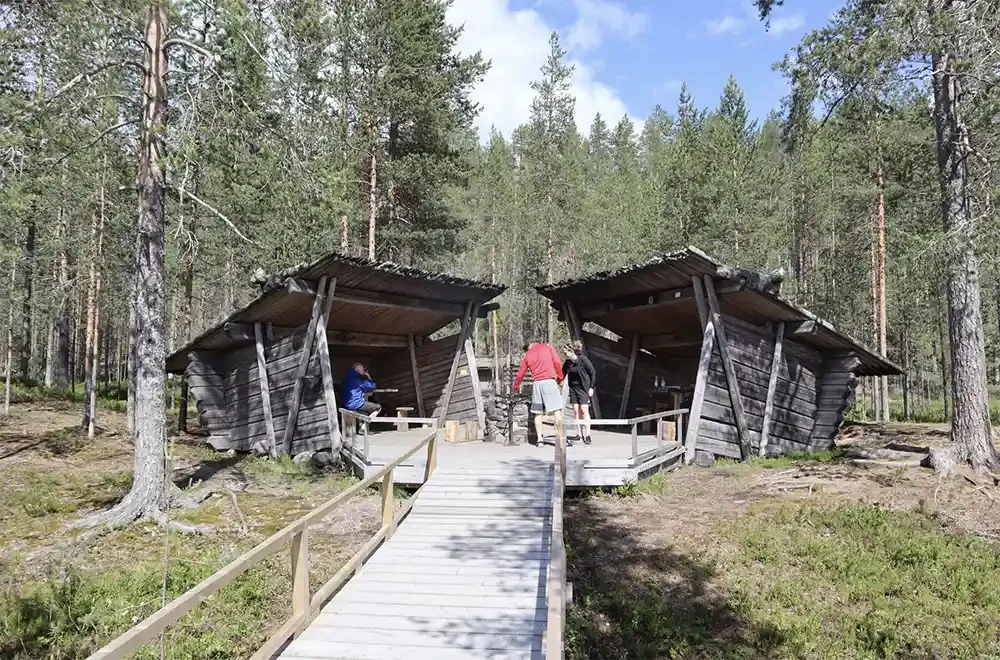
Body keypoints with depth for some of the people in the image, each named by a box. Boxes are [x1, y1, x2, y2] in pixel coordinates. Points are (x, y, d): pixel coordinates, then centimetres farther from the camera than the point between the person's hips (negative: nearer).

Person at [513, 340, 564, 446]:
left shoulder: (527, 355, 16)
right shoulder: (547, 347, 11)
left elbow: (520, 374, 18)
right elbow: (557, 362, -2)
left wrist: (516, 387, 33)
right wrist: (560, 377, 8)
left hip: (537, 383, 3)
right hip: (550, 381, -3)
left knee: (538, 413, 10)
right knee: (557, 410, -5)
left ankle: (539, 438, 3)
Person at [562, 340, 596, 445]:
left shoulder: (583, 359, -15)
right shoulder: (567, 363, 0)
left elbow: (593, 373, -10)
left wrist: (591, 387, -11)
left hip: (584, 388, -5)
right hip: (573, 388, 5)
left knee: (584, 410, -10)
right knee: (576, 411, 3)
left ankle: (587, 435, -5)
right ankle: (579, 434, 10)